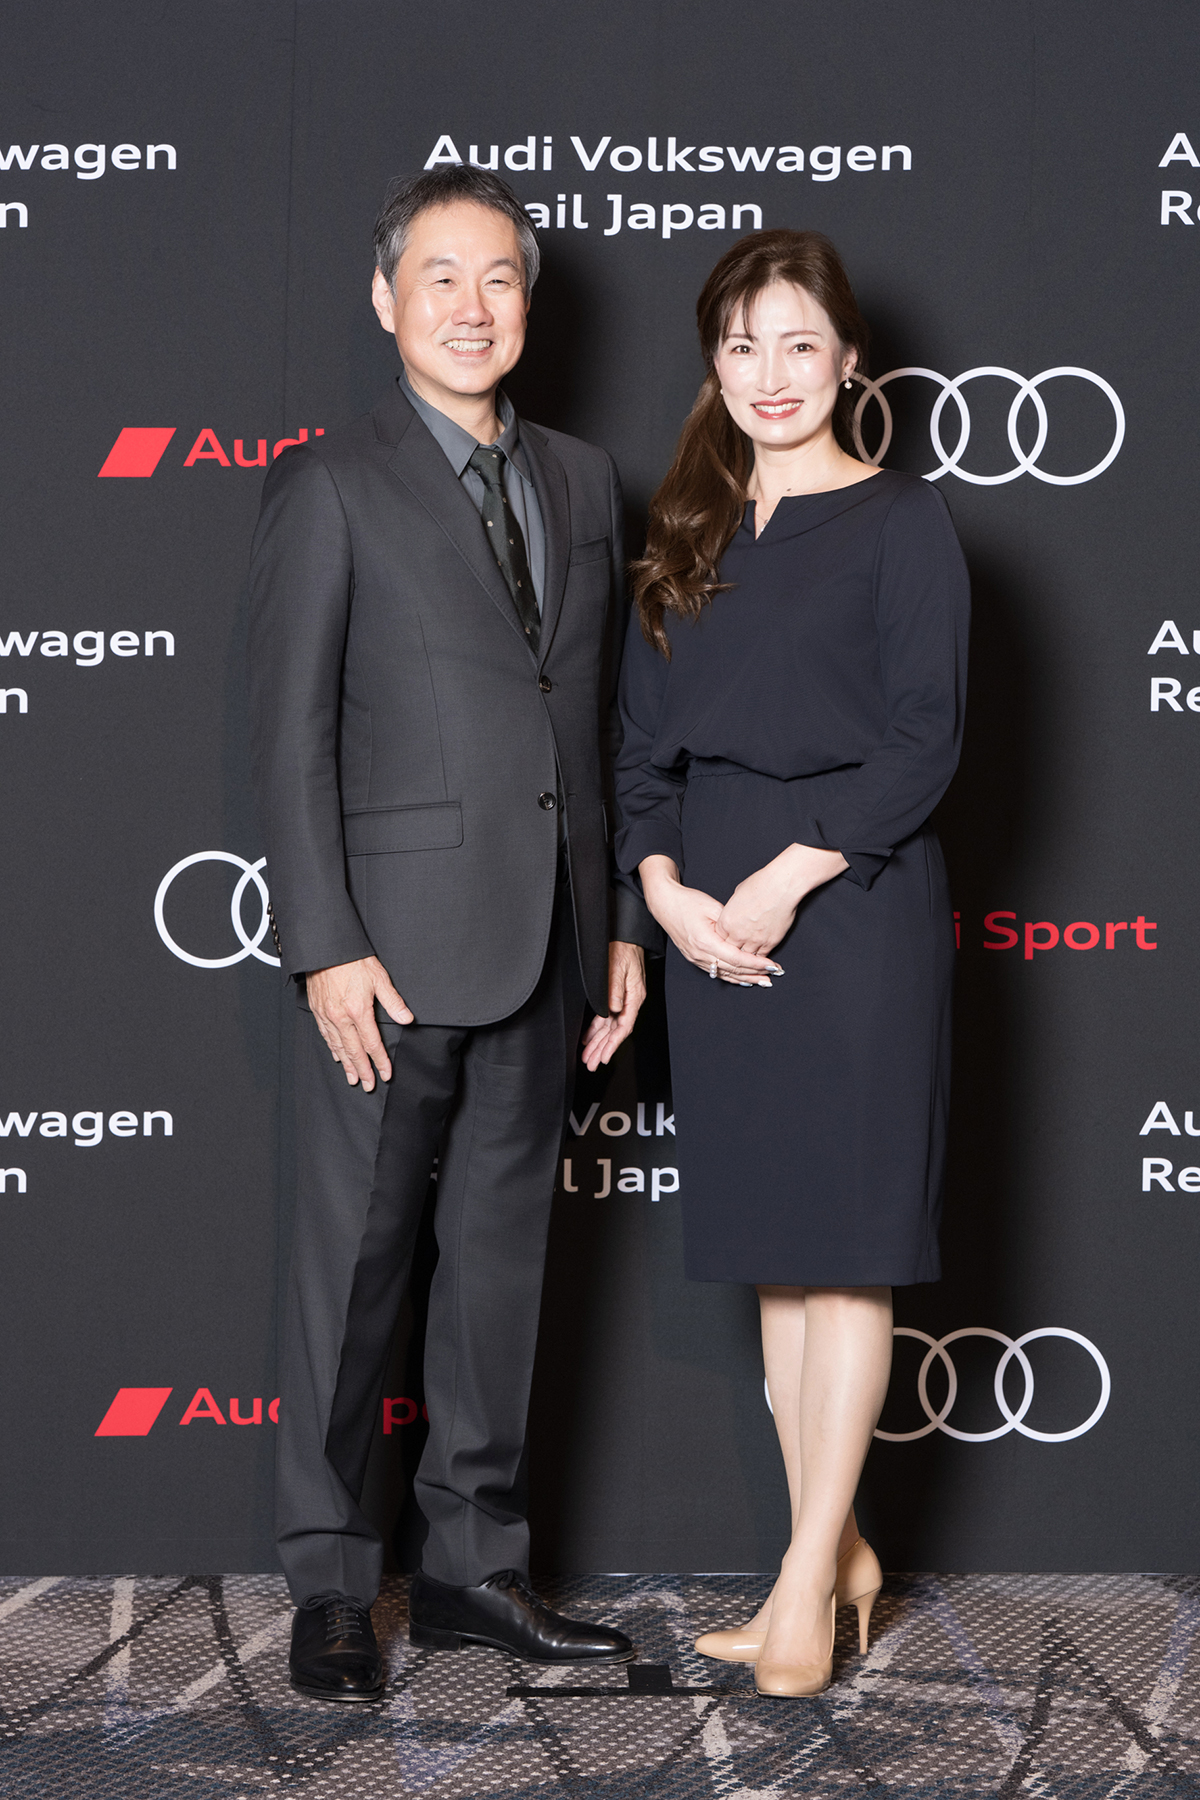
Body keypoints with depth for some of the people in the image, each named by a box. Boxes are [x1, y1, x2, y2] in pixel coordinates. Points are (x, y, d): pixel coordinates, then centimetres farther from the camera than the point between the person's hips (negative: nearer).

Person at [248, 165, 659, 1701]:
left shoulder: (581, 482, 14)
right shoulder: (329, 488, -3)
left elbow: (606, 721, 16)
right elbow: (291, 735, -7)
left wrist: (623, 922, 11)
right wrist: (326, 947, -14)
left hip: (545, 945, 5)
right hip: (397, 944, -5)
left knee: (502, 1254, 11)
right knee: (354, 1258, 2)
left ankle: (472, 1566, 21)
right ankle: (328, 1585, 12)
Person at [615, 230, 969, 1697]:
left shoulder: (900, 522, -1)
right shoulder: (689, 537, 15)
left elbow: (923, 739, -8)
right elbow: (645, 738, 12)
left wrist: (788, 878, -16)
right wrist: (665, 886, -5)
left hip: (852, 902, -6)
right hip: (714, 920, 6)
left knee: (842, 1245, -4)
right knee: (771, 1251, 8)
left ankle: (807, 1578, -1)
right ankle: (838, 1551, 17)